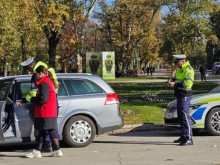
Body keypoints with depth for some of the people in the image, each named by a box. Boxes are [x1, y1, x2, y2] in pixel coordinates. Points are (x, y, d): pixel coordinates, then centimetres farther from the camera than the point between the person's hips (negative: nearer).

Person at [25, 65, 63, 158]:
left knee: (51, 131, -5)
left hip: (45, 114, -10)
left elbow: (43, 99, -22)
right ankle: (37, 151, 15)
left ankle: (57, 151, 0)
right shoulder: (48, 81, 18)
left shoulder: (44, 83, -15)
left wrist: (33, 99, -7)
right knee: (41, 132, 12)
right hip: (50, 113, 10)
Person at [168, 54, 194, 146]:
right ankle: (183, 137, 22)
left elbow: (188, 83, -26)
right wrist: (172, 81, 8)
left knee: (184, 115, -14)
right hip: (179, 95, 10)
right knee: (180, 116, 14)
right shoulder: (180, 69, 17)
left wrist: (175, 84, -26)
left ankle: (189, 138, -14)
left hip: (185, 95, -10)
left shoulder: (188, 69, -15)